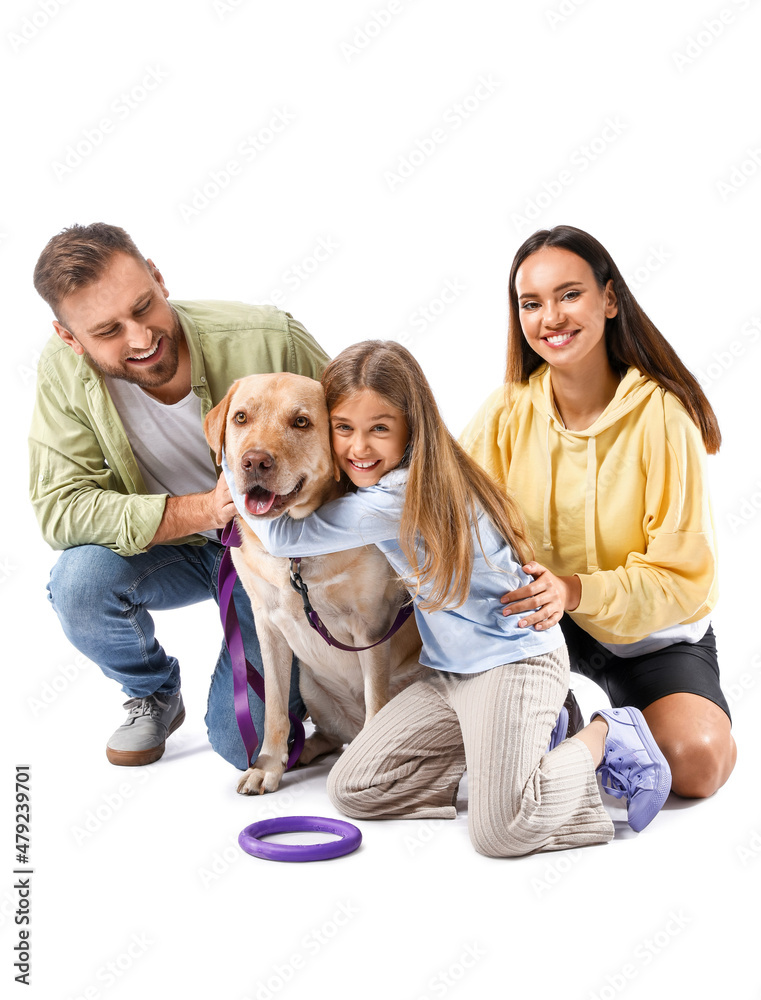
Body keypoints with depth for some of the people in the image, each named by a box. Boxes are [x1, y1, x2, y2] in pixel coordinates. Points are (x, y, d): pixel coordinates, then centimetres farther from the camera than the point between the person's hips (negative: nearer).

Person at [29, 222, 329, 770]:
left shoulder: (272, 340, -27)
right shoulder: (65, 370, -20)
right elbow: (59, 507, -24)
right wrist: (202, 510, -35)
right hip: (170, 550, 2)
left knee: (247, 744, -9)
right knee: (80, 581, -30)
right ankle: (155, 696, 4)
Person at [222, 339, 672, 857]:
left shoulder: (401, 496, -25)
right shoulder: (390, 478, 3)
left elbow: (282, 535, -19)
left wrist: (229, 455, -9)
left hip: (515, 661, -9)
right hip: (450, 673, 10)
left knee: (499, 831, -21)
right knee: (351, 787, 1)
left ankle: (604, 737, 5)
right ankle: (512, 747, 13)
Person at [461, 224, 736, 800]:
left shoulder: (661, 413, -17)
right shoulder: (508, 413, -8)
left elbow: (681, 577, -19)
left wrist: (575, 590, -36)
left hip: (657, 637, -2)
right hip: (548, 626, 2)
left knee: (695, 758, -28)